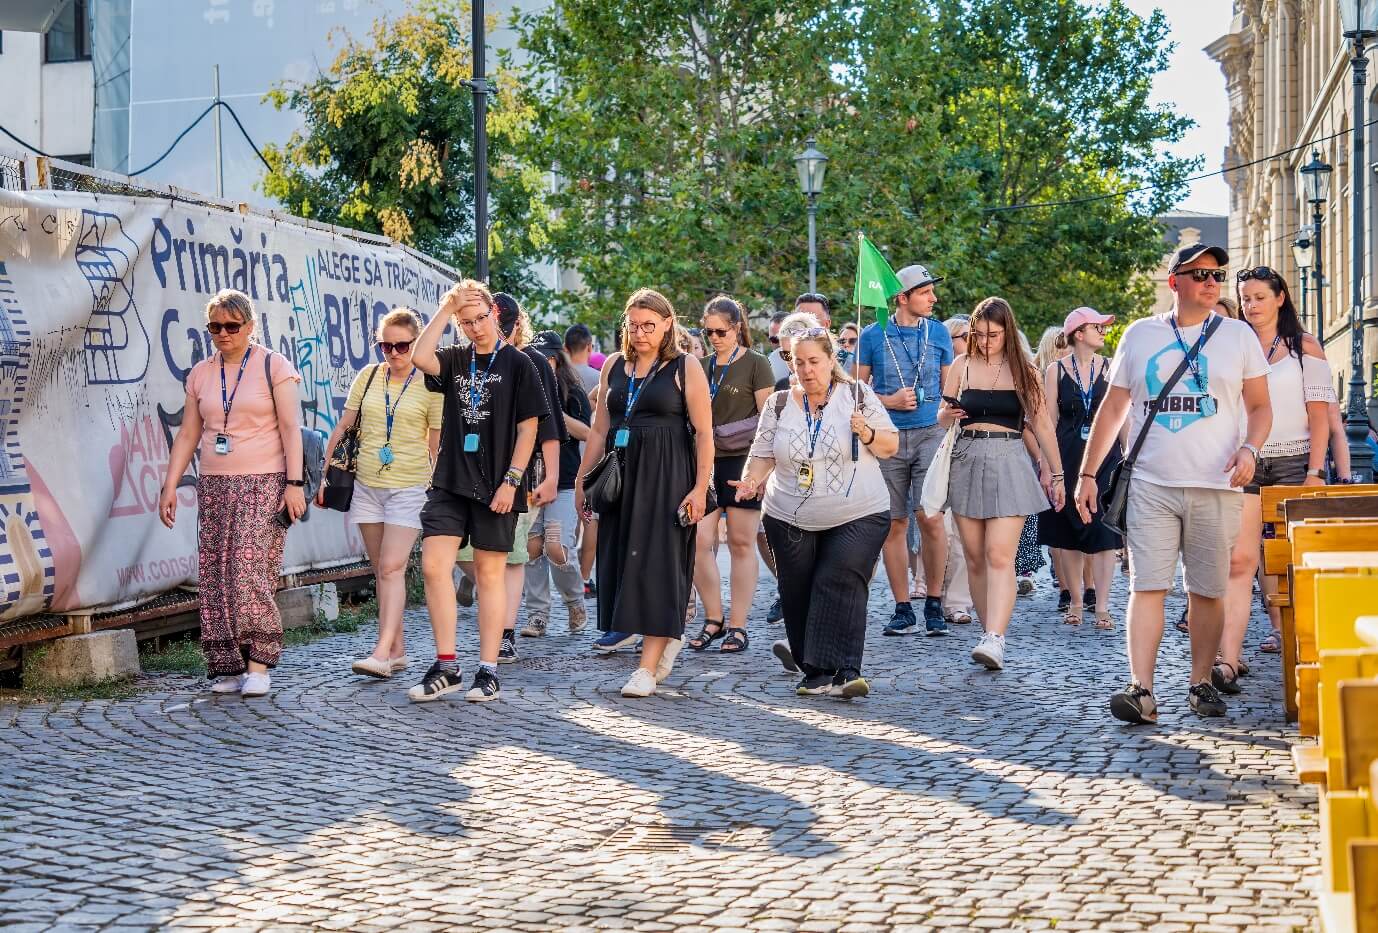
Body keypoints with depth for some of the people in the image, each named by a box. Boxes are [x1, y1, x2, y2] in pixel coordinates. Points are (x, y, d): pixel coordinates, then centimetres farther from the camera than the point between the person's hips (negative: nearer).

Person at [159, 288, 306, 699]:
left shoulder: (273, 367, -1)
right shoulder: (200, 375, 12)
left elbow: (290, 428, -4)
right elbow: (187, 435, 14)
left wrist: (294, 483, -11)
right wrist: (170, 486, 6)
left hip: (262, 483, -5)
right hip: (214, 485, 5)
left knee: (252, 572, -14)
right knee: (215, 577, 0)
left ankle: (258, 665, -9)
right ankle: (227, 668, 5)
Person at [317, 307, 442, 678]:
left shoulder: (430, 385, -3)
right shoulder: (368, 377, 7)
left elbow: (437, 445, 0)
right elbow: (342, 428, 11)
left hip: (409, 487, -5)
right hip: (366, 484, 5)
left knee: (391, 567, -14)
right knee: (381, 570, 8)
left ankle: (382, 652, -20)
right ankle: (397, 650, 14)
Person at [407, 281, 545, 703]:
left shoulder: (517, 364, 0)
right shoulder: (454, 360, 10)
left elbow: (528, 427, -4)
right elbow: (420, 357, -12)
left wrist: (511, 481, -11)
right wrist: (445, 309, -7)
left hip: (495, 486, -4)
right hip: (450, 481, 4)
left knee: (490, 572, 2)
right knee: (434, 565, -6)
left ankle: (488, 670, 7)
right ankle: (446, 666, 2)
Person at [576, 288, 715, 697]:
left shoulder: (685, 368, -2)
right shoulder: (614, 365, 12)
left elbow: (704, 432, -6)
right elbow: (599, 428, 15)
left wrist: (700, 487, -14)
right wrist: (582, 478, 12)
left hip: (667, 477, -5)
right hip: (621, 475, 5)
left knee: (656, 563, -8)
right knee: (621, 561, 5)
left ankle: (648, 667, -8)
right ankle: (668, 638, 27)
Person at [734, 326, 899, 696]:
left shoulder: (858, 396, 2)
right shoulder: (779, 404, 7)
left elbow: (891, 446, 5)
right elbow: (764, 455, 9)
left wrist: (869, 435, -15)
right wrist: (751, 481, -11)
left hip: (857, 516, -3)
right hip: (791, 519, 3)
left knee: (841, 585, -19)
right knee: (798, 595, 2)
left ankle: (843, 672, -23)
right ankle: (812, 665, 17)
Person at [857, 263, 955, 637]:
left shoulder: (938, 333, 7)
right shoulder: (873, 336, 3)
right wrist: (889, 401, -7)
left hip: (929, 434, 0)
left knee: (930, 518, -12)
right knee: (894, 523, 2)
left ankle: (934, 603, 1)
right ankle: (903, 610, 10)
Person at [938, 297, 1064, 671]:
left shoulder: (1023, 370, 4)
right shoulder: (962, 366, 8)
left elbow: (1041, 423, 9)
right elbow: (942, 414, 14)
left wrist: (1056, 473, 11)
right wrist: (947, 414, -10)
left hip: (1009, 462, -3)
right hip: (966, 461, 3)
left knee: (999, 555, -15)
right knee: (975, 558, 4)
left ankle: (995, 639, -25)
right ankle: (991, 633, 12)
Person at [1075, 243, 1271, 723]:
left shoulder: (1238, 335, 9)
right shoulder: (1139, 335, 10)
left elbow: (1260, 407, 10)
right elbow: (1112, 408, 15)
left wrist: (1249, 449, -11)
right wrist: (1087, 473, 10)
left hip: (1216, 486, 0)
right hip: (1151, 485, 0)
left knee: (1208, 590, 3)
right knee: (1146, 586, -9)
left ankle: (1200, 684, 16)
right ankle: (1141, 690, -14)